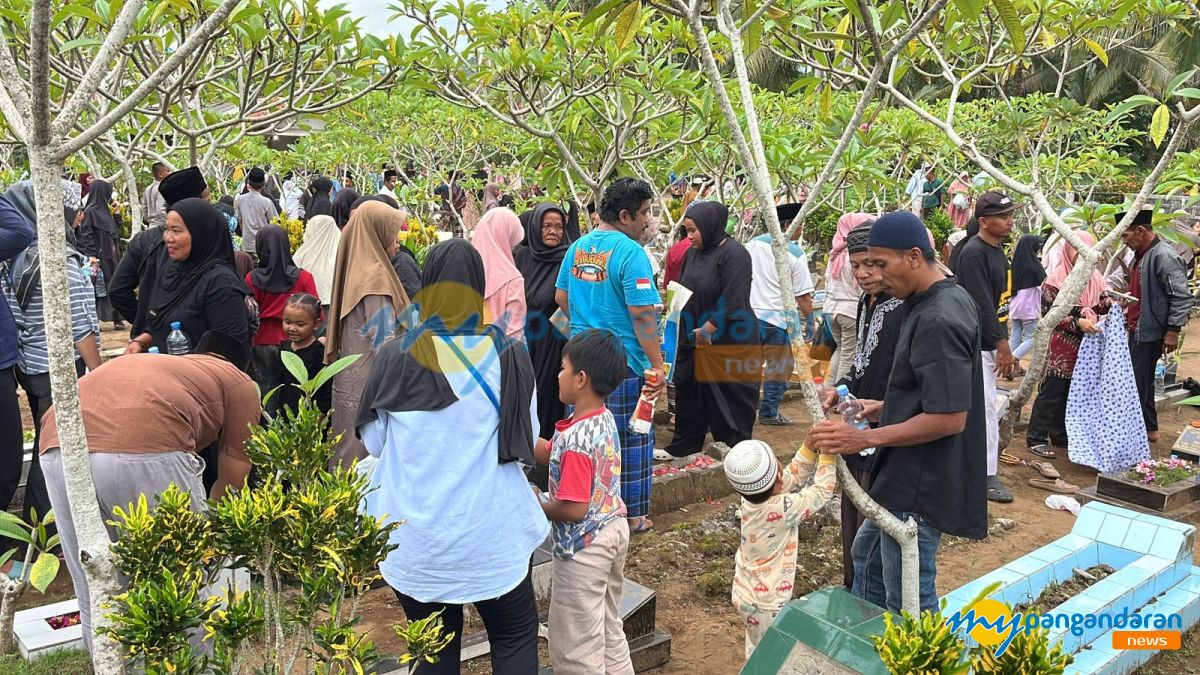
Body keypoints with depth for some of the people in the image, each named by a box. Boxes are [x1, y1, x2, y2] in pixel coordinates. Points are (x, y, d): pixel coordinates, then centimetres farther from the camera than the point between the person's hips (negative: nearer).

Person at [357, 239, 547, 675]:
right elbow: (526, 443, 0)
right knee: (516, 639, 18)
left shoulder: (395, 356, -9)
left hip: (416, 539, 1)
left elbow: (373, 442, 2)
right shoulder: (509, 356, -11)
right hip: (491, 534, -1)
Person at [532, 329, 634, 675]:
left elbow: (573, 509, -28)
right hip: (613, 530, 9)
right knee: (609, 630, 25)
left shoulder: (575, 438, -28)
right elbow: (549, 454, 9)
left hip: (583, 546, -9)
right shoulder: (605, 419, 0)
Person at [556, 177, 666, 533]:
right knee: (630, 437, 6)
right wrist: (657, 365, -16)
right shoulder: (630, 252, -16)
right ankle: (632, 514, 16)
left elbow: (561, 297, 15)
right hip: (623, 360, -7)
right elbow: (642, 314, -20)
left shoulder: (578, 246, 7)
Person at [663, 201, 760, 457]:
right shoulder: (693, 253, 8)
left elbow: (733, 304, -20)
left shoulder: (733, 254, -15)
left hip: (728, 343, -7)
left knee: (729, 397, 2)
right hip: (694, 339, 8)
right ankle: (683, 446, 27)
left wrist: (706, 330, -16)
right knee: (688, 393, 13)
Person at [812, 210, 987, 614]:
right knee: (868, 553, 28)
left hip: (919, 488, -11)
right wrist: (885, 409, 9)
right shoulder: (952, 299, 7)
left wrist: (864, 438, -24)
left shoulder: (938, 321, -25)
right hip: (908, 478, 11)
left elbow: (949, 417, -28)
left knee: (909, 604, 4)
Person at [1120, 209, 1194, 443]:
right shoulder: (1141, 255, 10)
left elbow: (1182, 297, -21)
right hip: (1138, 329, 10)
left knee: (1139, 383, -5)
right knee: (1140, 381, 17)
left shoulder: (1164, 257, -19)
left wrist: (1173, 331, -20)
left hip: (1150, 332, -10)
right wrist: (1130, 313, 16)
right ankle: (1149, 428, 29)